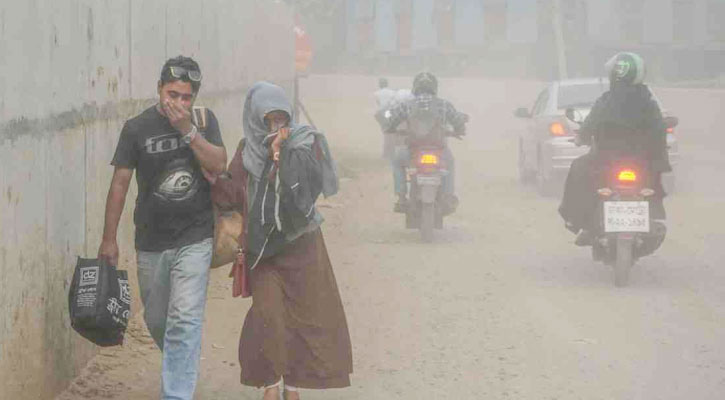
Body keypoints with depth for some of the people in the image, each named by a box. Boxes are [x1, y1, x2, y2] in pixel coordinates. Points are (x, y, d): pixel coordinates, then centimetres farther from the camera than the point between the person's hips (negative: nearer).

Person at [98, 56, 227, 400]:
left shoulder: (205, 121, 1)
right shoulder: (137, 128, -4)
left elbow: (219, 165, -10)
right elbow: (120, 183, -1)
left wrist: (187, 129, -20)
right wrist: (109, 239, -1)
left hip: (194, 239, -1)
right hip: (151, 242, 1)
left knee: (184, 320, -12)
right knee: (156, 319, 13)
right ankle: (181, 369, 40)